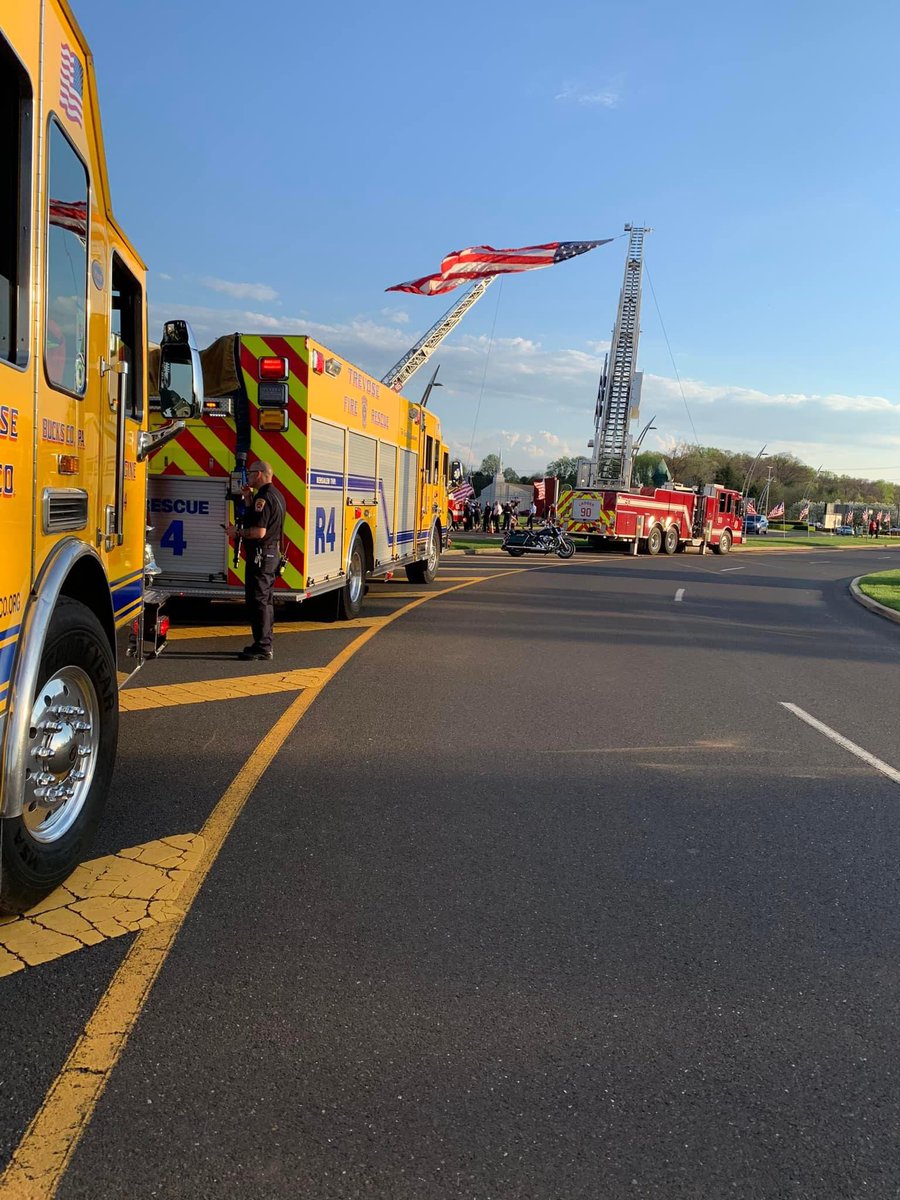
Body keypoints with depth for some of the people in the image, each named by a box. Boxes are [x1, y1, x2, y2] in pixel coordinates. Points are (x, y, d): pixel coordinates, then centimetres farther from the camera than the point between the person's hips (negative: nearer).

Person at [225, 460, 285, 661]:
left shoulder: (264, 497, -18)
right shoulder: (276, 495, 14)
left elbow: (259, 531, -25)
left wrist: (237, 532, -12)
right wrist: (248, 499, 15)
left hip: (260, 554, -11)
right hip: (272, 553, 11)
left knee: (257, 601, -7)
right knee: (265, 600, 17)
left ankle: (262, 647, -6)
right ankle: (264, 644, 25)